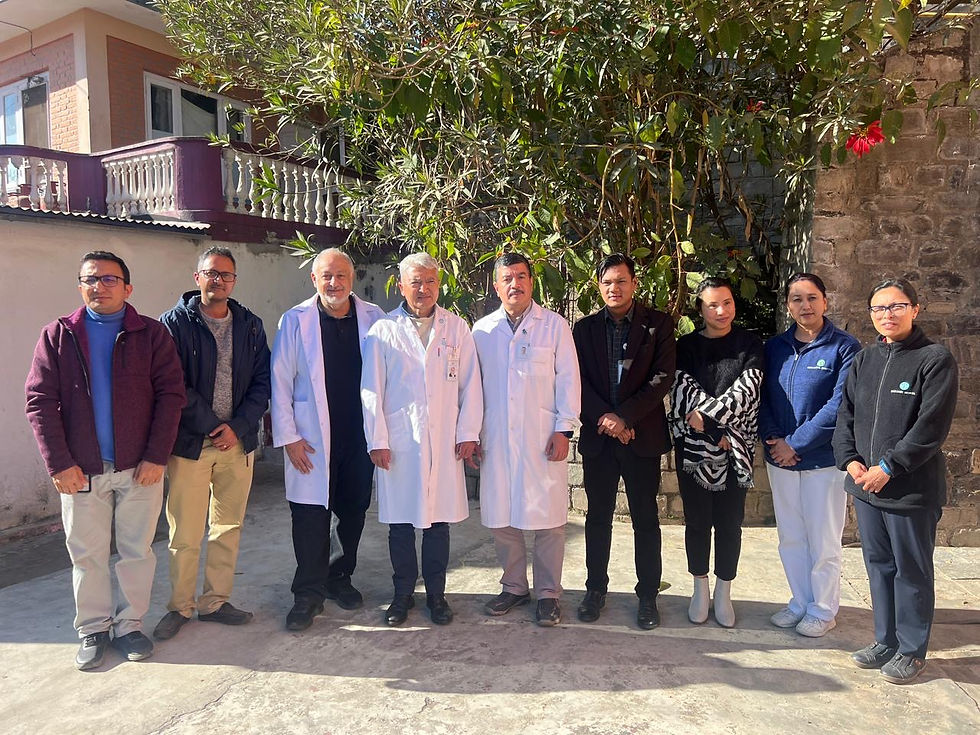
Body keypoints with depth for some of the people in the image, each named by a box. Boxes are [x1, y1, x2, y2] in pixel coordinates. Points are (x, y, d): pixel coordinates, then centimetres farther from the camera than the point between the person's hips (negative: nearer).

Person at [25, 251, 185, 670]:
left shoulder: (151, 333, 0)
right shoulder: (57, 336, 4)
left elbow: (171, 394, -4)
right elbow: (39, 401, 0)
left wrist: (156, 456, -11)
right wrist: (59, 463, -9)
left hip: (141, 467, -1)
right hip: (80, 470, 1)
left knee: (137, 551, 9)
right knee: (86, 555, 11)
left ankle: (130, 624, 26)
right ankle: (92, 629, 28)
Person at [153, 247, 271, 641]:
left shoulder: (250, 325, 8)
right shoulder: (175, 323, -2)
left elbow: (262, 383, 4)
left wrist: (237, 427, -8)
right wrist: (212, 427, -12)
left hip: (238, 441, 4)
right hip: (190, 443, -3)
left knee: (228, 528, 11)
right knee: (185, 534, 2)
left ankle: (215, 601, 26)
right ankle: (180, 606, 21)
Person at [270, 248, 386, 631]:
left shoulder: (373, 318, 2)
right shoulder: (296, 320, -1)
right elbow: (280, 381, -1)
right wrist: (288, 436, -6)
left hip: (360, 434, 2)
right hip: (312, 437, -2)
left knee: (353, 511, 12)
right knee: (311, 514, 1)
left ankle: (339, 577, 33)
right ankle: (309, 593, 17)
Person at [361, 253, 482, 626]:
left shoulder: (457, 328, 7)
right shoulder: (383, 330, 3)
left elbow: (470, 385, 6)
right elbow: (371, 390, 1)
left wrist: (468, 434, 1)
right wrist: (377, 440, -4)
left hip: (444, 441, 1)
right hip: (398, 441, -1)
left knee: (439, 519, 7)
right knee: (400, 521, 8)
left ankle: (436, 593, 23)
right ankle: (402, 593, 24)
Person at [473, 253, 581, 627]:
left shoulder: (554, 325, 3)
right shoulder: (482, 329, 10)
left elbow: (568, 379, 1)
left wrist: (564, 429, -6)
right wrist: (472, 433, 9)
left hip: (543, 438, -2)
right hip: (496, 439, 3)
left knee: (547, 517, 0)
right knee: (501, 516, 8)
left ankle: (547, 593, 17)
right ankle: (514, 586, 26)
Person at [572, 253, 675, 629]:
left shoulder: (658, 324, 1)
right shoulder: (585, 328, 8)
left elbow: (662, 378, -7)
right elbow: (578, 381, 2)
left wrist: (624, 417, -15)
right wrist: (604, 418, -12)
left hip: (642, 436, -2)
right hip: (598, 437, 2)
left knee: (645, 519, 6)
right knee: (598, 516, 11)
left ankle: (648, 595, 19)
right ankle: (596, 589, 25)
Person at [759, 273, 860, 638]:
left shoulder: (845, 347, -8)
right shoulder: (774, 347, 6)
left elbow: (839, 406, -16)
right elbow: (762, 397, 4)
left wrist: (796, 443, -16)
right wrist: (773, 439, -11)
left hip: (823, 459, -4)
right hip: (780, 459, 5)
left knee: (823, 541, 7)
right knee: (790, 538, 14)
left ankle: (824, 609, 24)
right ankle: (800, 602, 31)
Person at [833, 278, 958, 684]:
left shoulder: (935, 360, -8)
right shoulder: (864, 360, 10)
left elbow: (931, 427, -15)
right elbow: (845, 414, 10)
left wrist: (888, 468, -16)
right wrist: (851, 460, -3)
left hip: (912, 489, -5)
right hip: (866, 484, 6)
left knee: (912, 570, 7)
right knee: (878, 564, 16)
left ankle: (912, 650, 23)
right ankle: (885, 640, 31)